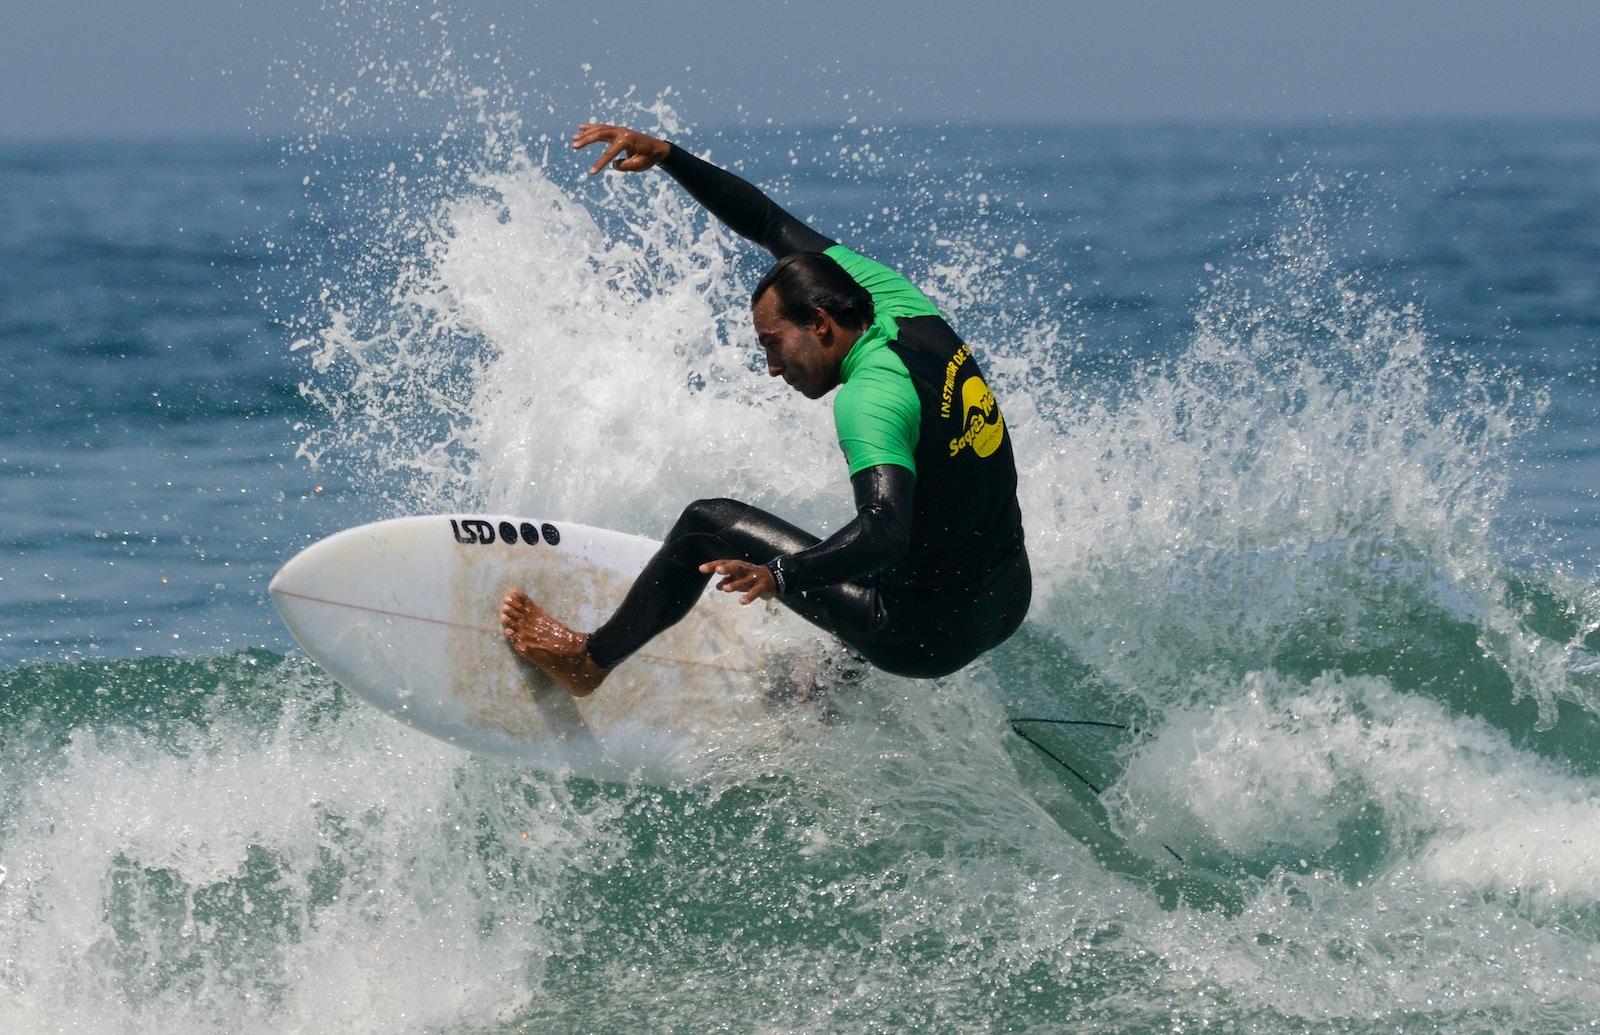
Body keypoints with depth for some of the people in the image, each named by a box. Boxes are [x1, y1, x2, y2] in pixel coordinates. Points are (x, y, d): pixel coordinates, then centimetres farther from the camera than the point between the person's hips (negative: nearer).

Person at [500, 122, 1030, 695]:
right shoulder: (903, 307, 2)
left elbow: (885, 535, -37)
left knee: (710, 524, 3)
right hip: (1008, 601, 8)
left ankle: (587, 659, 17)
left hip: (929, 635, -8)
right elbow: (774, 227, 11)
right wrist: (665, 155, 10)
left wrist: (780, 575, -51)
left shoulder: (871, 395, -22)